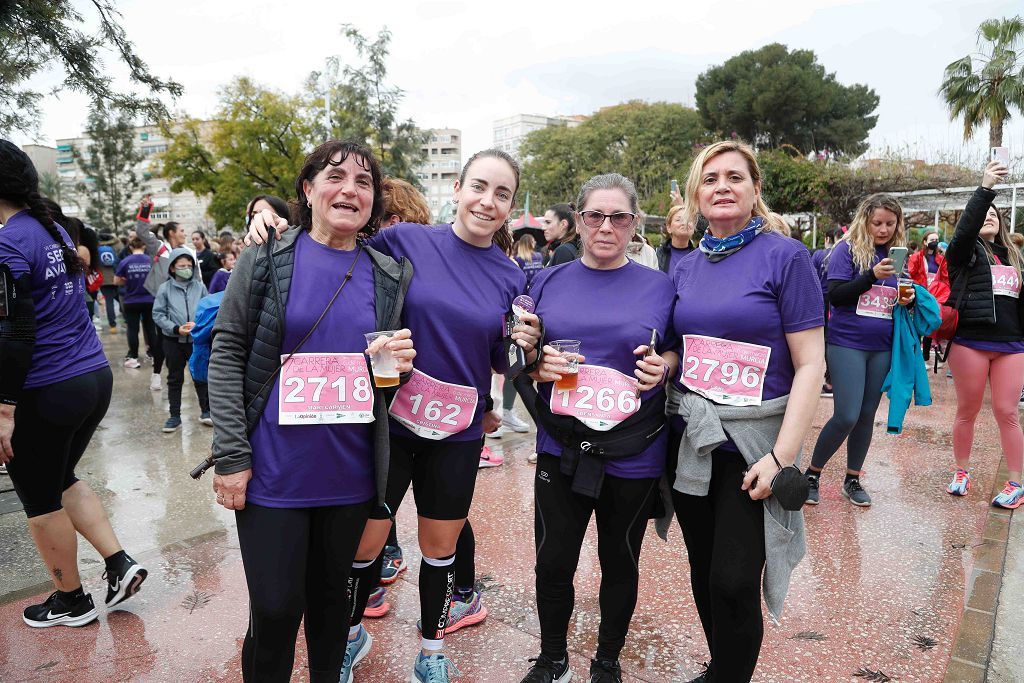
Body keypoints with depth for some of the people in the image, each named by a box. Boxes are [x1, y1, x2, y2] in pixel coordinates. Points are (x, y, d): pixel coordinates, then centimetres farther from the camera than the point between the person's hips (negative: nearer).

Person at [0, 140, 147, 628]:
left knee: (40, 500, 11)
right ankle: (119, 562, 20)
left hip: (46, 394, -8)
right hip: (95, 376, 8)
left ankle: (71, 601, 27)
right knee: (60, 480, 25)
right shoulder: (54, 230, 9)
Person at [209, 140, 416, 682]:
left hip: (350, 471, 3)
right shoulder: (266, 259, -3)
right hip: (273, 470, -2)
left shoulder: (390, 274, 4)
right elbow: (226, 357, -4)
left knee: (331, 593, 18)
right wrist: (232, 456, -10)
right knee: (275, 608, 6)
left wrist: (397, 364, -10)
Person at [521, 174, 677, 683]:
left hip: (634, 455, -1)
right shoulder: (548, 282, 5)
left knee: (620, 564, 15)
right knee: (553, 564, 9)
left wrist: (664, 366, -14)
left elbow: (682, 353, 8)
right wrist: (537, 366, -12)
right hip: (561, 449, 1)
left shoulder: (660, 287, 0)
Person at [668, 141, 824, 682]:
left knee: (734, 583, -2)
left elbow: (810, 364, -11)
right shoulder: (685, 267, 7)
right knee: (703, 572, 16)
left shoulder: (785, 257, -7)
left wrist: (781, 457, -17)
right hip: (688, 438, 5)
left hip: (751, 441, -5)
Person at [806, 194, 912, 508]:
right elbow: (835, 295, -14)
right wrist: (872, 275, -24)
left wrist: (909, 298, -4)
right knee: (847, 416, -10)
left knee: (867, 415, 10)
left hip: (882, 348, 5)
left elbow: (900, 299, 19)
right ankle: (812, 473, 9)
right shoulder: (848, 249, -5)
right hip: (847, 344, -5)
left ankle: (852, 479, 24)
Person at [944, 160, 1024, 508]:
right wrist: (986, 188, -26)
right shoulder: (965, 252, 3)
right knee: (967, 411, 5)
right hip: (970, 342, -3)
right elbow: (965, 227, -19)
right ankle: (961, 472, 21)